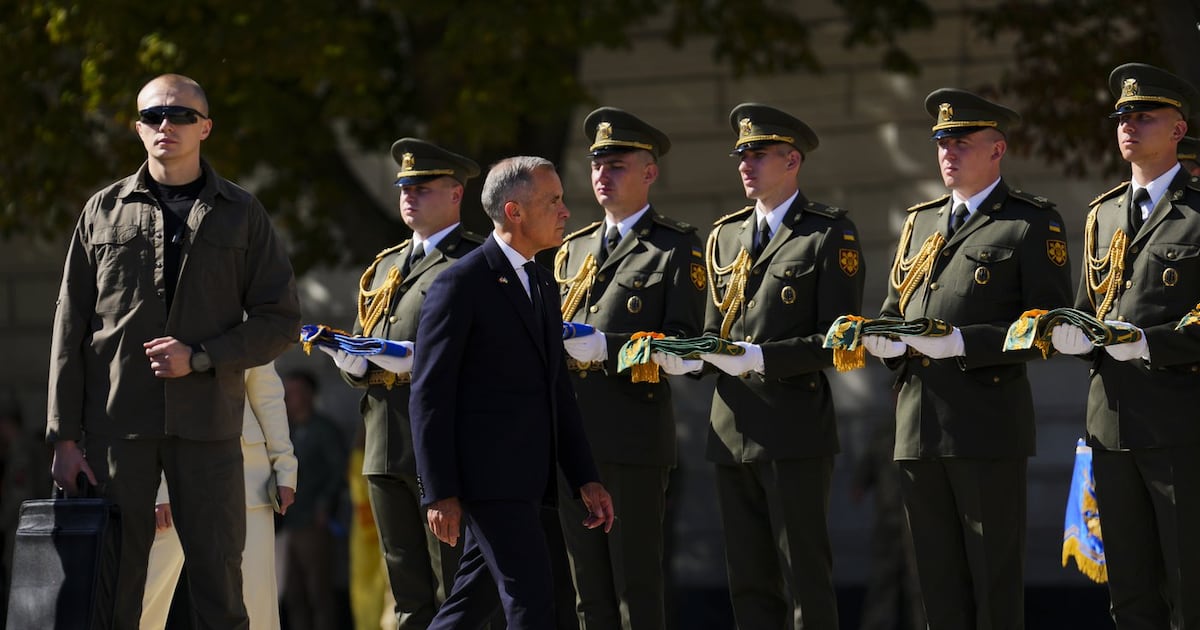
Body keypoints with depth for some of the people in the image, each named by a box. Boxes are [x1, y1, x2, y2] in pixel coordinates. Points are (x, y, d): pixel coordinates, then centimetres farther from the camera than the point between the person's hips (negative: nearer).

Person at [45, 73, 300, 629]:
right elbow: (71, 328, 8)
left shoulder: (241, 214, 9)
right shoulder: (104, 211, 11)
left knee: (219, 583, -2)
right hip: (116, 423, 1)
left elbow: (280, 319, 5)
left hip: (207, 424, 0)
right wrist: (65, 435, 1)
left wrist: (201, 358, -10)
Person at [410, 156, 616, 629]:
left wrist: (585, 478, 15)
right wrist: (440, 494, -16)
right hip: (487, 477, -8)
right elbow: (430, 395, -12)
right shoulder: (460, 284, -9)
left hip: (525, 480, 8)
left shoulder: (542, 284, 17)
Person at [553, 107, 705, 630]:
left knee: (636, 585, -6)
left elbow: (683, 341, -9)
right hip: (573, 435, 6)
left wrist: (605, 347, -20)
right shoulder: (573, 249, 20)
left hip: (636, 435, -6)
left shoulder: (677, 247, 0)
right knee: (589, 588, 7)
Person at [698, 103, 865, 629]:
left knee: (805, 580, -5)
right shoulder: (726, 235, 17)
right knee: (749, 582, 8)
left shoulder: (830, 233, -4)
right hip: (733, 429, 6)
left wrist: (760, 358, -19)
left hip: (795, 430, -6)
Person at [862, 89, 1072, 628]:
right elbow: (894, 311, 25)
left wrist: (963, 343, -18)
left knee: (994, 579, -4)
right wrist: (885, 340, 0)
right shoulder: (921, 222, 20)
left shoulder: (1032, 223, -1)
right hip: (918, 423, 6)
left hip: (987, 422, -6)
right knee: (938, 579, 7)